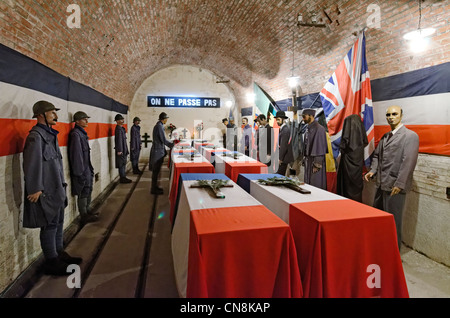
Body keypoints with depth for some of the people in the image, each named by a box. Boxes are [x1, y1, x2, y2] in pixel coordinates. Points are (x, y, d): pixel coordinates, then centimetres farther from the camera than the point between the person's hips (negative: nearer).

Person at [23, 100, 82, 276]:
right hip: (46, 191, -9)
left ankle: (59, 253, 34)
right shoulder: (36, 136, -15)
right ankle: (51, 262, 17)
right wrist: (35, 189, -20)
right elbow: (31, 165, -21)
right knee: (50, 225, 2)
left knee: (58, 222, 18)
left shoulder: (50, 134, 13)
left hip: (57, 189, 9)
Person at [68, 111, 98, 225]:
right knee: (83, 193, 1)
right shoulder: (75, 134, -17)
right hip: (81, 170, -9)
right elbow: (76, 154, -20)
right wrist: (80, 173, -20)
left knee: (88, 191, 18)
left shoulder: (82, 133, 12)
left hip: (87, 168, 9)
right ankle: (84, 216, 14)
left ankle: (87, 211, 33)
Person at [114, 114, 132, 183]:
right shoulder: (118, 129, -17)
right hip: (121, 150, -10)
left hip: (123, 149, 10)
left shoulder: (121, 128, 14)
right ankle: (122, 178, 3)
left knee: (123, 163, 15)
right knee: (122, 164, -4)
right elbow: (119, 140, -21)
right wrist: (119, 150, -23)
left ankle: (123, 177, 23)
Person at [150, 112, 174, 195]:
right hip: (157, 151, -10)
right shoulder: (159, 126, -17)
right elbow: (164, 140, -18)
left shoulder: (158, 125, 14)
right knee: (156, 171, -2)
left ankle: (155, 187, 26)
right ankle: (154, 189, 6)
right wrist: (173, 145, -6)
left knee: (156, 171, 16)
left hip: (158, 151, 10)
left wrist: (164, 150, 23)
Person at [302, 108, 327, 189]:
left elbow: (320, 147, -17)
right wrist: (304, 159, 14)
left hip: (315, 161, -8)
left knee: (316, 185, -3)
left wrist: (317, 164, -19)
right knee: (308, 184, 12)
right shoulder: (308, 129, 12)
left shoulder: (319, 129, -14)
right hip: (308, 161, 8)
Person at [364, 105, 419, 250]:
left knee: (393, 221, 3)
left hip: (395, 186, -8)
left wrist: (399, 184, -20)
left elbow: (409, 161, -16)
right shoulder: (385, 136, 15)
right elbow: (377, 155, 21)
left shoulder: (410, 136, -8)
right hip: (382, 184, 8)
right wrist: (373, 170, 3)